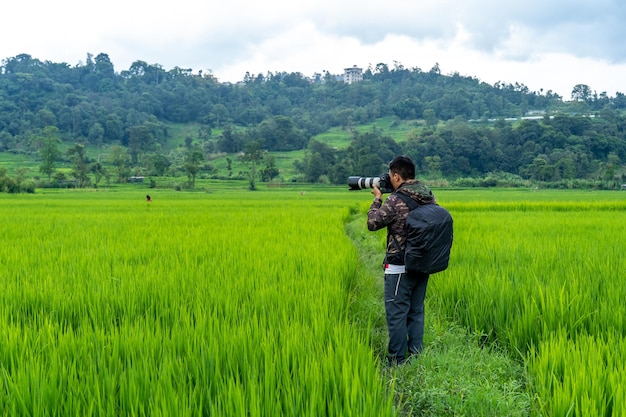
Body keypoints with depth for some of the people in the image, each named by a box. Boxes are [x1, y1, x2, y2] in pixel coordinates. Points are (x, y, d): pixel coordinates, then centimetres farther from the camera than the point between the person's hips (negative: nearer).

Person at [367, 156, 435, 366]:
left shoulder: (396, 200, -19)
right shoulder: (429, 196, 3)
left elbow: (373, 223, -11)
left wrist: (377, 199, 2)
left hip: (400, 267, -7)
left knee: (396, 313, 2)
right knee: (416, 311, 16)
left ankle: (397, 361, 8)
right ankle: (416, 356, 23)